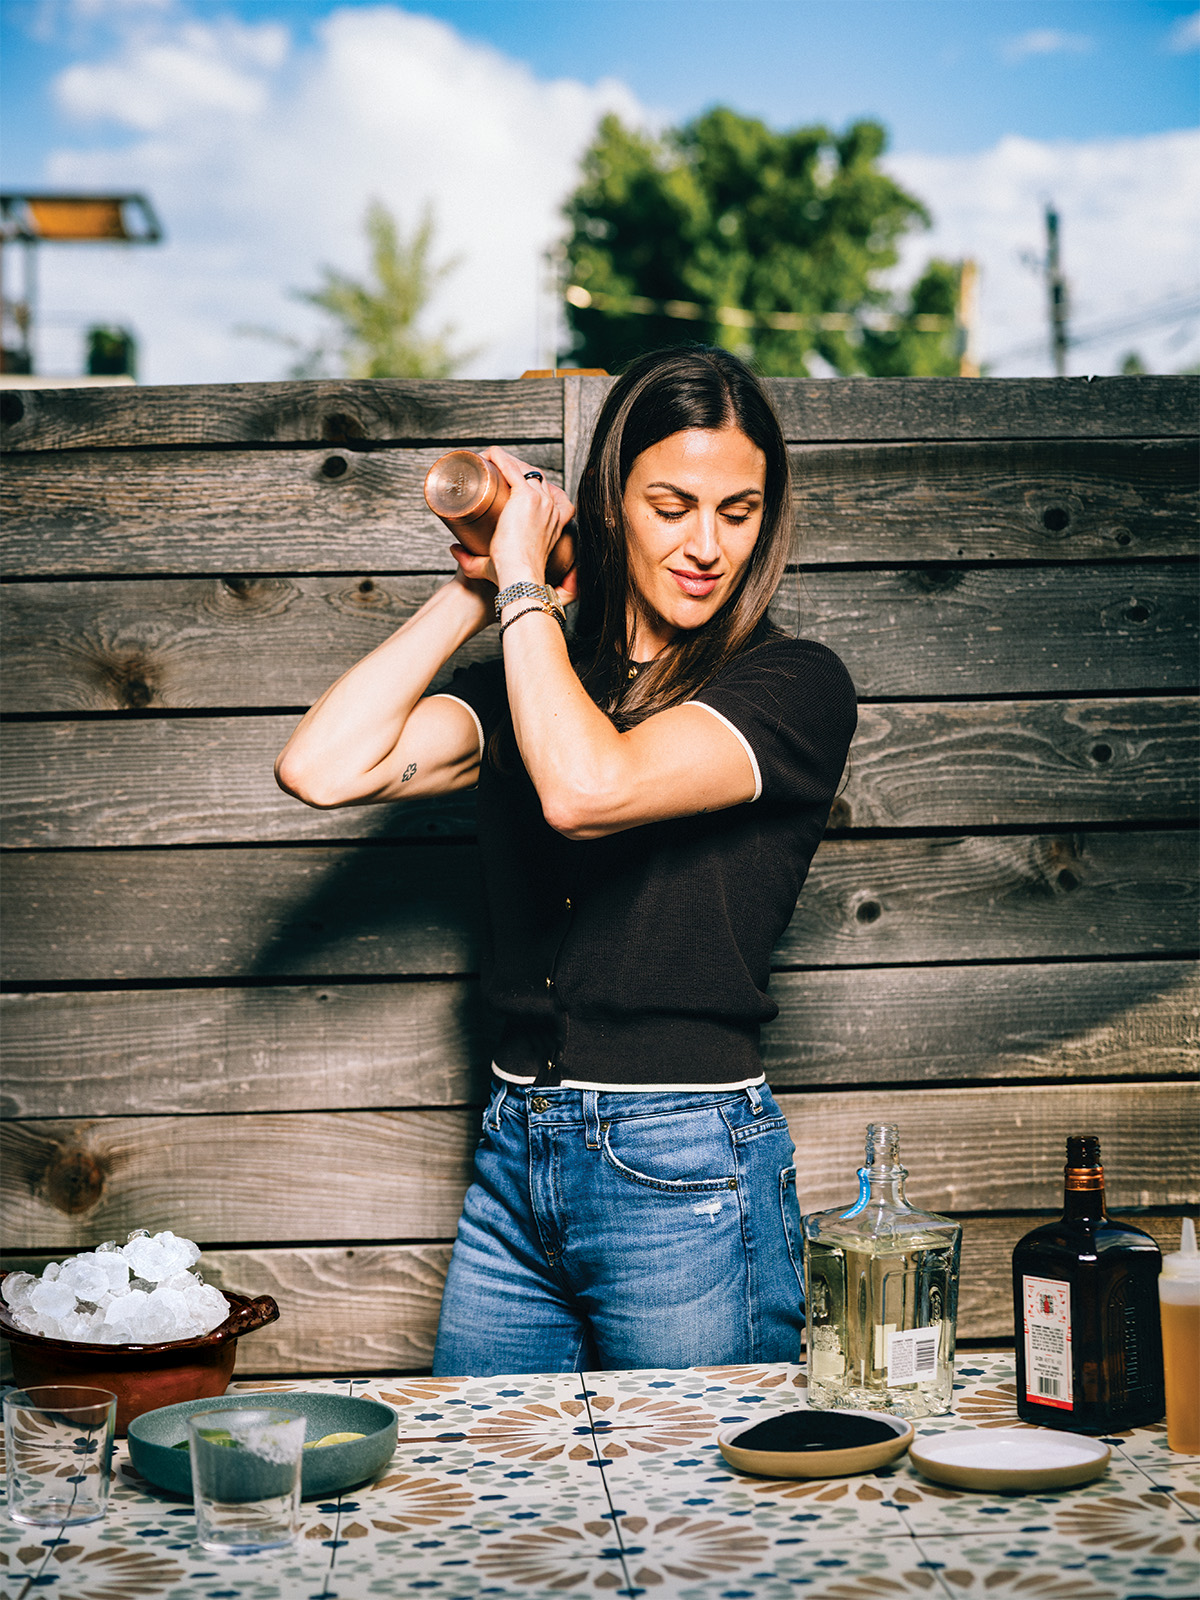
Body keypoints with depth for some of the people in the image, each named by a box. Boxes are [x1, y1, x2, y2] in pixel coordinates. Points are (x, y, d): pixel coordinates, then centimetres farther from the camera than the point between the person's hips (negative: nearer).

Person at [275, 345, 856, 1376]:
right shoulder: (535, 680, 9)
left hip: (689, 1175, -5)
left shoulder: (794, 685, -7)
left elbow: (587, 788, -24)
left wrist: (522, 579, -12)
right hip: (515, 1160, 5)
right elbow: (322, 768, -6)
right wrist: (473, 593, -1)